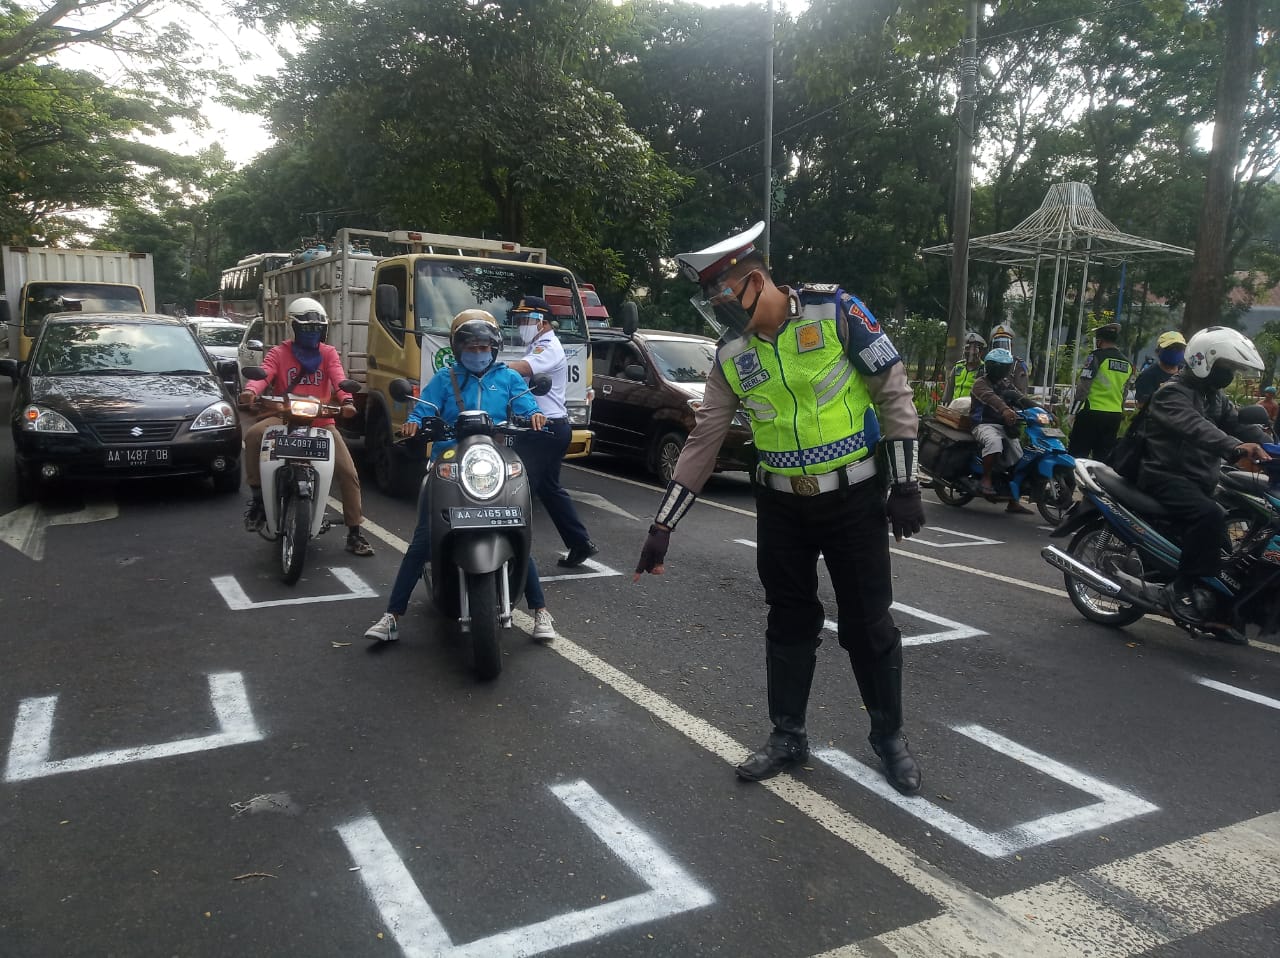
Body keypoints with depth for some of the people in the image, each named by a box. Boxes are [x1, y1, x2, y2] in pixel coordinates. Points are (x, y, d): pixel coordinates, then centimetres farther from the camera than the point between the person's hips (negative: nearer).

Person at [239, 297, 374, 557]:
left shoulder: (328, 353, 8)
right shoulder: (279, 353, 5)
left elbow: (338, 378, -12)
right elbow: (264, 374, -14)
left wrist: (347, 400, -34)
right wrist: (250, 391, -38)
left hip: (321, 422, 1)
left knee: (349, 473, -9)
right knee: (253, 434, -32)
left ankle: (354, 532, 2)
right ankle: (257, 497, -15)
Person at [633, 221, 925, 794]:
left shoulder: (836, 312, -13)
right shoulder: (731, 355, -1)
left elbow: (894, 394, -8)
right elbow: (704, 439, 3)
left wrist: (904, 486, -10)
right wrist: (663, 523, 0)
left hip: (853, 499, -3)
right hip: (781, 505, 4)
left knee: (869, 624, 6)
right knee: (789, 623, 12)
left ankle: (889, 736, 26)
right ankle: (788, 735, 28)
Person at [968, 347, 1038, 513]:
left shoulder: (1007, 385, 19)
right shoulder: (981, 383, -6)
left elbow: (1022, 399, 9)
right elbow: (990, 397, -28)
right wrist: (1005, 410, -48)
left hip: (1004, 426, 7)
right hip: (984, 424, -7)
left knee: (1019, 457, 0)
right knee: (994, 441, -40)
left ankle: (1013, 502, 9)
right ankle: (986, 479, -27)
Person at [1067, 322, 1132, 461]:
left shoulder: (1097, 356, -9)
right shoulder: (1127, 363, 12)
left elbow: (1082, 388, -12)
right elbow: (1124, 393, 17)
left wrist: (1073, 413, -8)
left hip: (1092, 413, -7)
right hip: (1115, 416, 7)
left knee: (1077, 455, -4)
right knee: (1103, 458, 11)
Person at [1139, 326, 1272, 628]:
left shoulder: (1216, 398, 17)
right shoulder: (1173, 393, -12)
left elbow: (1240, 424, 3)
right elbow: (1195, 427, -33)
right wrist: (1236, 447, -49)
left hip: (1200, 480, 10)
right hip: (1167, 476, -10)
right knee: (1209, 515, -33)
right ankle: (1182, 587, -23)